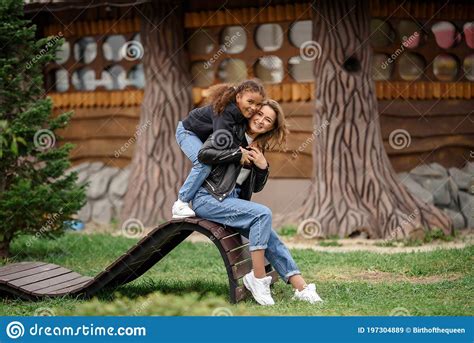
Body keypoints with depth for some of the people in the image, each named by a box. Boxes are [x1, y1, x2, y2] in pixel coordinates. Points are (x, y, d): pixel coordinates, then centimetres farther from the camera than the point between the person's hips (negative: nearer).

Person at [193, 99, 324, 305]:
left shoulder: (258, 150, 16)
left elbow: (256, 188, 18)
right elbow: (204, 154, -17)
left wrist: (263, 167, -2)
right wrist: (239, 154, -14)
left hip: (232, 200, 7)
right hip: (207, 198, -7)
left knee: (270, 237, -10)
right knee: (263, 214, -26)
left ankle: (300, 287, -13)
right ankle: (258, 279, -23)